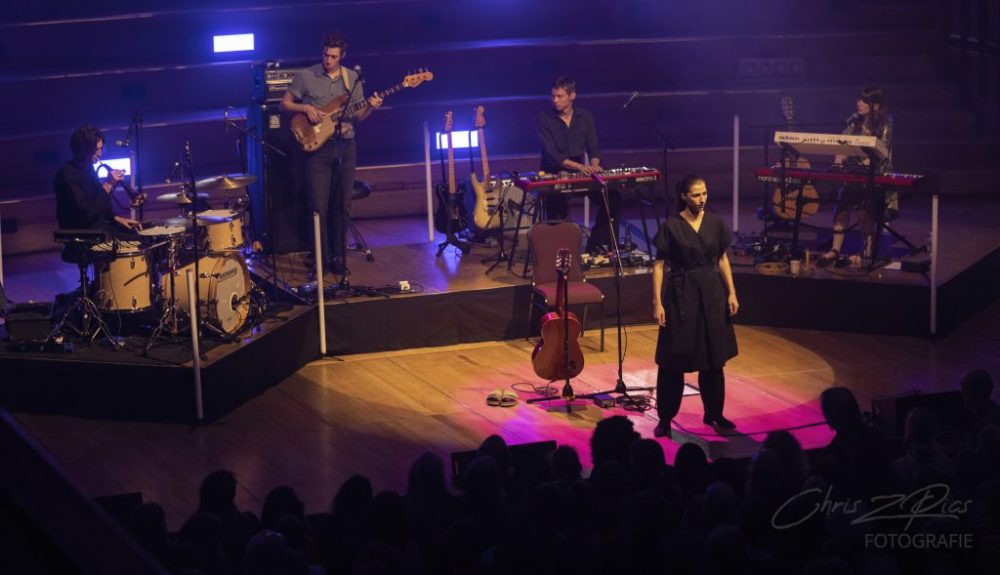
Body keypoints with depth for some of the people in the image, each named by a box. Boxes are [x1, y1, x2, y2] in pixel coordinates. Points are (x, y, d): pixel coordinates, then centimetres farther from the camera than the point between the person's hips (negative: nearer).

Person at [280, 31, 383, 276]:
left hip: (345, 146, 3)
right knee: (319, 207, -5)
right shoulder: (305, 76, -2)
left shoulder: (352, 78, 7)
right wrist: (306, 108, -14)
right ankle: (322, 258, 6)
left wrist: (370, 107, -10)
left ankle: (338, 257, 14)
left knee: (342, 206, 5)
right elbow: (284, 104, 3)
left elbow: (358, 116, 11)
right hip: (317, 146, -3)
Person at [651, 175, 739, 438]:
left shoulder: (715, 223, 2)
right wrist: (657, 302, -12)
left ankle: (714, 413, 26)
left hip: (711, 294, 4)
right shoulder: (671, 226, -9)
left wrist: (731, 293, 5)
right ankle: (665, 418, 9)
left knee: (713, 357, 12)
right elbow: (659, 265, -7)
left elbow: (722, 259, 11)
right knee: (674, 359, -1)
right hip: (681, 295, -4)